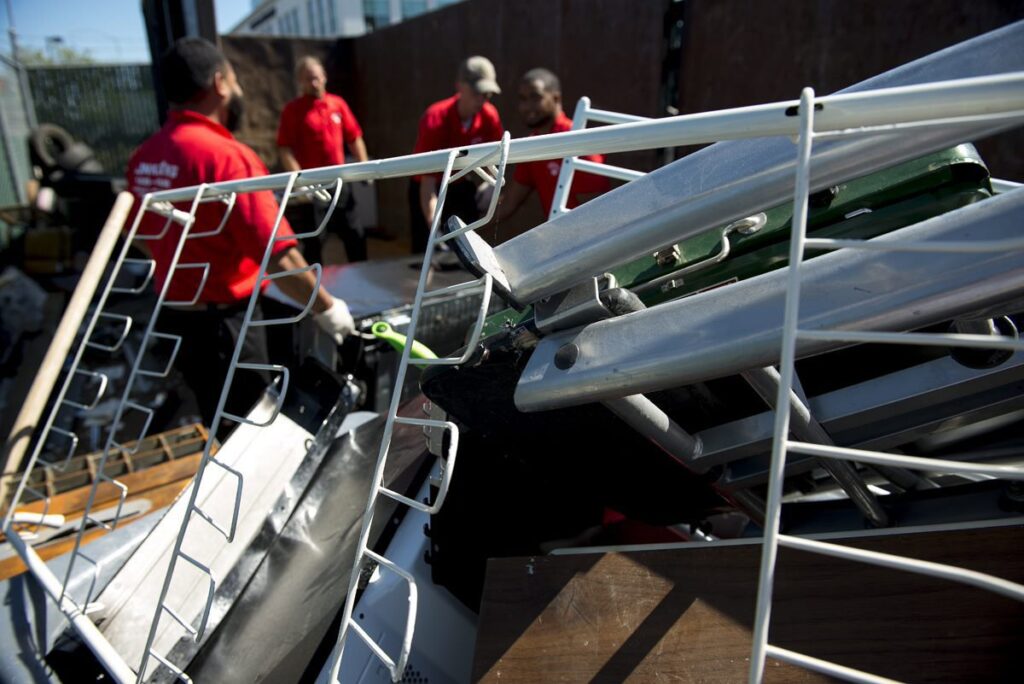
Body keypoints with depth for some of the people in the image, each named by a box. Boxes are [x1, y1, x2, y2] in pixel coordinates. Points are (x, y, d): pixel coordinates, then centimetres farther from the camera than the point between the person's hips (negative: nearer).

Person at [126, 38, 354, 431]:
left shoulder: (145, 157, 3)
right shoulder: (225, 155, -20)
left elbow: (145, 239, 16)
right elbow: (278, 256, -26)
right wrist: (327, 309, -14)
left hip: (172, 317, 8)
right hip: (222, 322, -8)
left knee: (215, 424, 24)